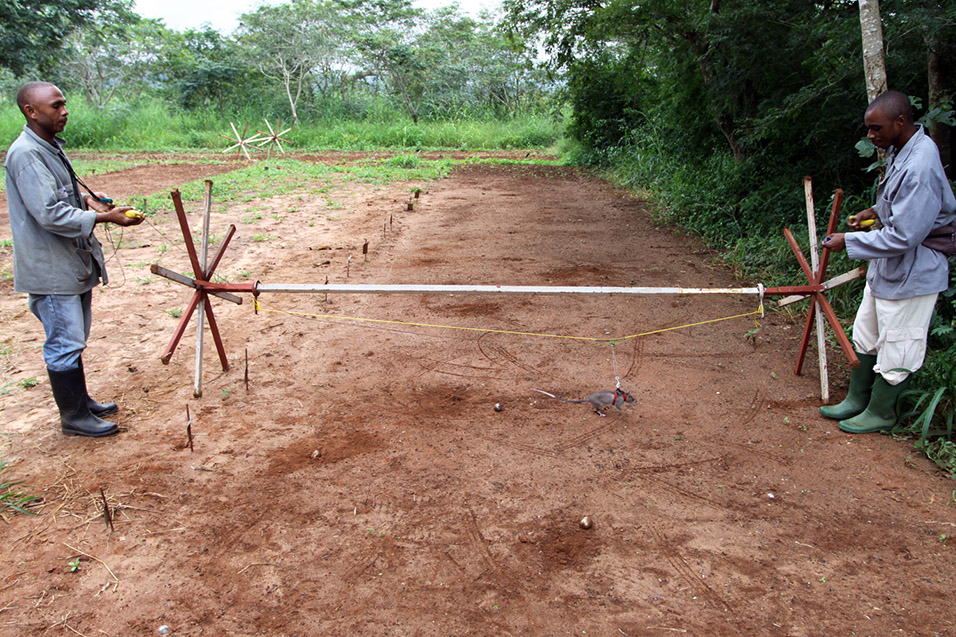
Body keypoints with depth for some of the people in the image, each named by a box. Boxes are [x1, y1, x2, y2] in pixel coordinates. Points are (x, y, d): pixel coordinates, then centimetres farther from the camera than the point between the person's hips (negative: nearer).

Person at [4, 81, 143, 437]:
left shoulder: (51, 147, 12)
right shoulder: (25, 154, -19)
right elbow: (50, 214, -24)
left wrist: (87, 199, 8)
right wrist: (104, 218, -23)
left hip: (73, 261, 10)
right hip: (50, 270, -10)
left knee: (73, 340, 19)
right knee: (65, 344, 0)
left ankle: (81, 402, 32)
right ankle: (74, 417, 12)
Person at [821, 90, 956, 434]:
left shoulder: (920, 167, -28)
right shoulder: (902, 151, 3)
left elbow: (903, 237, -29)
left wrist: (849, 241, -21)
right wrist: (876, 211, 7)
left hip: (910, 275, -10)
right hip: (887, 268, 10)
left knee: (896, 348, 7)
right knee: (865, 338, 20)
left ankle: (881, 412, 24)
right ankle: (856, 399, 35)